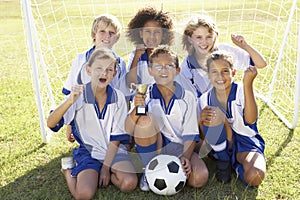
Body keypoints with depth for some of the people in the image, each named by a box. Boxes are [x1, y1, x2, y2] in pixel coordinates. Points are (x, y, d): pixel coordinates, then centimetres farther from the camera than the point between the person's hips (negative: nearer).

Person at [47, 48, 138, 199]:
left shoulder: (118, 97, -6)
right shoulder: (79, 95, -11)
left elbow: (116, 137, -3)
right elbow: (50, 124, -22)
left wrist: (106, 167, -9)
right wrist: (70, 102, -38)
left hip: (114, 150, 2)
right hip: (88, 151, -2)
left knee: (129, 183, -22)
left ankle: (100, 172, 6)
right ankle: (68, 169, 10)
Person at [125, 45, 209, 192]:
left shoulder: (187, 98, 0)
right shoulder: (144, 97, -2)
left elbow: (190, 135, 0)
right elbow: (128, 130, -12)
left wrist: (186, 157, -16)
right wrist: (136, 109, -30)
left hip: (177, 148, 1)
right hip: (152, 147, 0)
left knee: (200, 178, -26)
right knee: (145, 119, -29)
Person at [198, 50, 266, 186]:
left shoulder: (241, 91, -13)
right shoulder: (205, 99, -4)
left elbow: (250, 120, -33)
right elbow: (204, 136, 1)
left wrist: (248, 84, -41)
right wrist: (201, 120, -23)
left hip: (246, 142, -2)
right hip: (221, 145, 2)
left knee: (254, 177, -33)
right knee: (215, 114, -27)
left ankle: (235, 162, 5)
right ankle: (223, 160, -5)